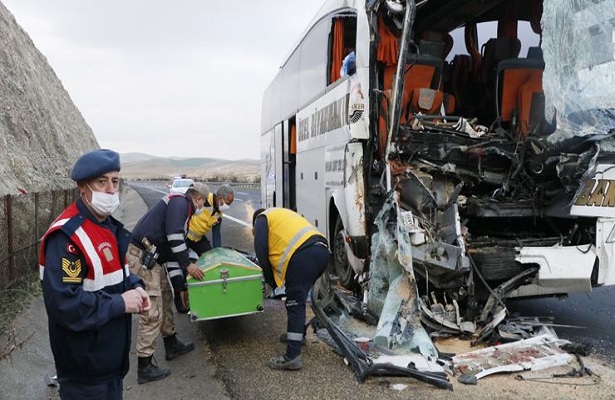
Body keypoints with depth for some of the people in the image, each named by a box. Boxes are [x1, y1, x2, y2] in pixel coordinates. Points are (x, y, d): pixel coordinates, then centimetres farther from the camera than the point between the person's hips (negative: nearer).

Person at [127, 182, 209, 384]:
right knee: (152, 312, -6)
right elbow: (174, 235, -22)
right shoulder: (180, 201, -8)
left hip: (153, 259, 11)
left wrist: (179, 279, 19)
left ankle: (172, 345, 37)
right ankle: (145, 367, 3)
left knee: (165, 299, 21)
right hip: (142, 257, -11)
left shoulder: (182, 207, 22)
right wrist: (187, 265, -12)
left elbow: (173, 247, 22)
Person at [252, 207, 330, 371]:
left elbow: (261, 249, 3)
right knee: (298, 298, 25)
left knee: (295, 303, -7)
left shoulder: (262, 218, 16)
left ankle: (293, 357, -9)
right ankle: (296, 334, 40)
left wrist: (270, 278, 12)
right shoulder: (283, 214, 40)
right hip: (322, 251, 8)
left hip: (303, 256, -8)